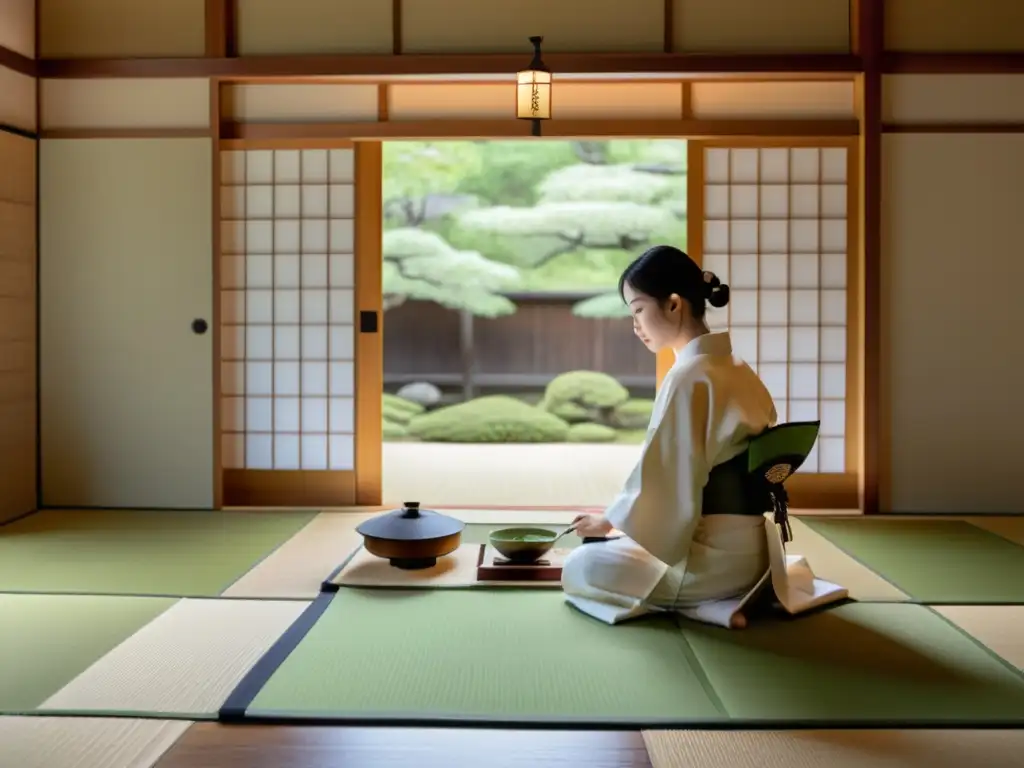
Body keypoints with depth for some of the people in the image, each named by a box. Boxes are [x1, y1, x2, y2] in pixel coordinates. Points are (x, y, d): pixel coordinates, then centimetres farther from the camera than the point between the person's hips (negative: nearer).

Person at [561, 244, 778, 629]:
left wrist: (606, 520, -2)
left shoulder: (687, 377, -19)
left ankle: (701, 605, -5)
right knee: (614, 549, 27)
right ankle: (736, 592, 9)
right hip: (747, 551, 9)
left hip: (709, 556, -9)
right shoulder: (738, 370, 8)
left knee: (579, 568, 5)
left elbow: (662, 481, -20)